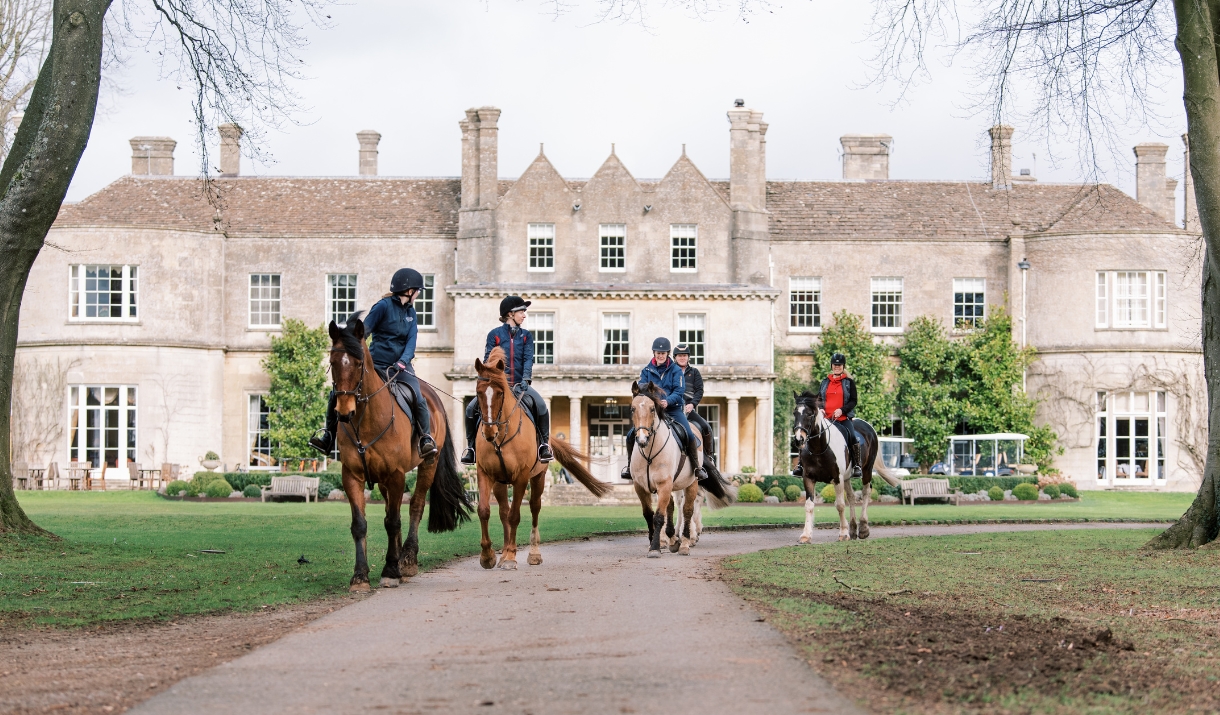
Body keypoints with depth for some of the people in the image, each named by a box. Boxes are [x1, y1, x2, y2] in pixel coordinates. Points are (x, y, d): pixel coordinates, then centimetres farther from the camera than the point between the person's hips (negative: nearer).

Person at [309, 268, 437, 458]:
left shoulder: (410, 312, 11)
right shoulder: (384, 306, -4)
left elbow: (411, 342, 0)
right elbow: (364, 331, -7)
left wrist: (402, 362, -18)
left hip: (400, 366, 3)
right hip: (376, 364, -3)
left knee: (418, 399, -23)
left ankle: (426, 438, -9)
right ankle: (328, 433, 1)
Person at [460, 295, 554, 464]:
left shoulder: (526, 336, 11)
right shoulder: (495, 335, 4)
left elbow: (528, 359, -1)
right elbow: (487, 360, -1)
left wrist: (525, 380, -17)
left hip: (519, 385, 1)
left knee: (541, 405, -25)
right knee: (472, 408, -18)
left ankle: (544, 444, -11)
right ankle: (470, 446, -1)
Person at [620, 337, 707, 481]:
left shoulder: (676, 370, 1)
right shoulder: (647, 371, 8)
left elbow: (679, 391, -8)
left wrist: (668, 401, -28)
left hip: (673, 409, -2)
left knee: (690, 435, -24)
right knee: (631, 435, -11)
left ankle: (698, 467, -9)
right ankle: (630, 466, 10)